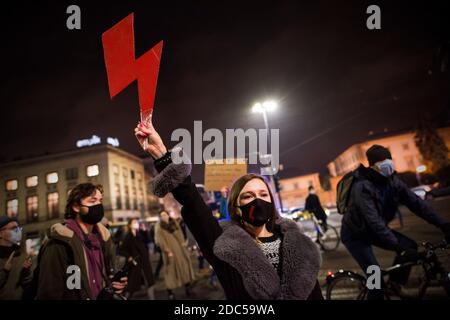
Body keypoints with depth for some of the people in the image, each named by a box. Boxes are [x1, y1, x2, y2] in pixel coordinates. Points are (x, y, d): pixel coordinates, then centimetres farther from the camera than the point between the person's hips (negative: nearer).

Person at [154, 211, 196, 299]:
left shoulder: (174, 222, 8)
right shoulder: (159, 227, -7)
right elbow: (160, 241, -12)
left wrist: (183, 242, 1)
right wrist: (167, 251, -19)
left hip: (180, 249, 5)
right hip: (170, 251, -5)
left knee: (185, 266, 9)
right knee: (171, 270, -3)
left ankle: (187, 286, 23)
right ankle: (170, 292, 4)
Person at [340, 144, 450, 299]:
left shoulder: (392, 180, -10)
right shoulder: (362, 186, -32)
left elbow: (415, 202, -12)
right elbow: (374, 221, -39)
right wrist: (398, 247, -44)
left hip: (373, 231, 7)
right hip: (355, 235, -7)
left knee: (410, 246, -8)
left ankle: (394, 283, 13)